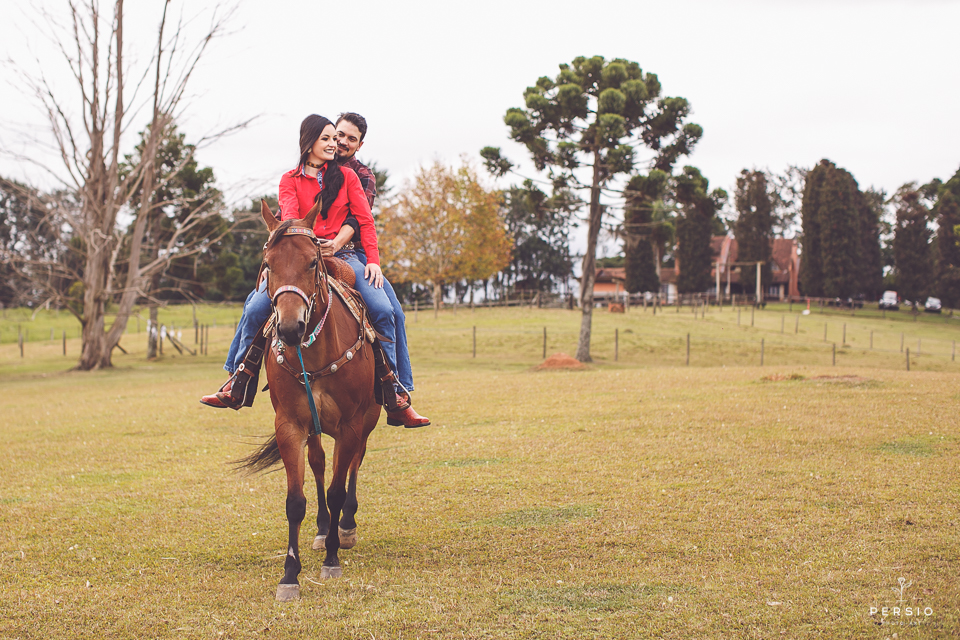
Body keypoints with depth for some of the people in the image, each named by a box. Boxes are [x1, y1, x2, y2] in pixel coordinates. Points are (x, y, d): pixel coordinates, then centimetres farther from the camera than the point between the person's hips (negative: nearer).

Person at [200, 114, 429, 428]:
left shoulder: (346, 176, 11)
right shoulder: (290, 180, 10)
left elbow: (365, 220, 6)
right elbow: (289, 217, -7)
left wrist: (373, 260, -7)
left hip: (342, 255, 0)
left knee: (383, 310, -21)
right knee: (255, 309, -18)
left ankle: (396, 400, -16)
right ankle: (237, 385, 0)